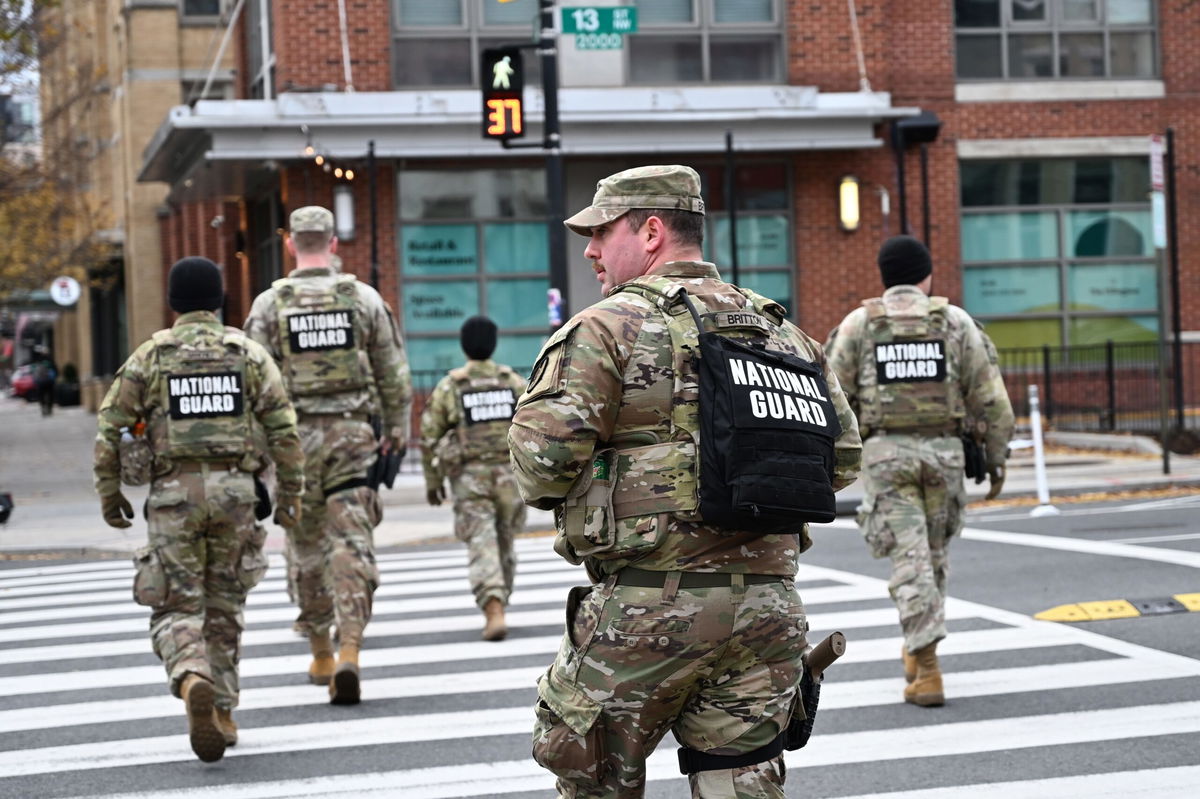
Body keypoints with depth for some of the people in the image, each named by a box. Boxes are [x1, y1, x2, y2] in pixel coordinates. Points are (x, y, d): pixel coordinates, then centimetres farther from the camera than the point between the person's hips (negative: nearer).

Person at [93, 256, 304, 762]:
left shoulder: (150, 355, 3)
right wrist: (290, 493, 4)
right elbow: (283, 427, -1)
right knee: (224, 606, 14)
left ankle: (193, 682, -27)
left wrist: (109, 492, 8)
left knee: (177, 609, 2)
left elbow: (110, 427, 0)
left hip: (174, 493, -1)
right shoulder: (248, 353, 5)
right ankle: (221, 713, 18)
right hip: (234, 491, 1)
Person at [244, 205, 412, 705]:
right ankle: (349, 651, -17)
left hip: (297, 436, 0)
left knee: (306, 547, 13)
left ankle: (321, 656, 22)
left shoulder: (269, 304, -1)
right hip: (353, 433, 0)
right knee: (353, 545, -3)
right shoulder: (364, 298, 2)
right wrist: (397, 428, 17)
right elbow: (394, 373, 6)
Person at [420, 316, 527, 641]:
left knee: (482, 547, -8)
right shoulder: (515, 382, 5)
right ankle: (496, 608, 25)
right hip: (510, 476, 2)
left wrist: (432, 481, 11)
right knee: (504, 546, 17)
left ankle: (495, 613, -25)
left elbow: (430, 437, 0)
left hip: (469, 477, -2)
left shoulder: (449, 386, 0)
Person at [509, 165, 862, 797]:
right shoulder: (784, 332, 14)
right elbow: (841, 457, 15)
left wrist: (555, 496, 7)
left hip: (650, 601, -5)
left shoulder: (609, 327, -5)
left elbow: (542, 454, -15)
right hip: (770, 602, 5)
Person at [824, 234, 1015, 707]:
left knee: (910, 559, -3)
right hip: (942, 450, 1)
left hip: (885, 451, -1)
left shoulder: (859, 324, 3)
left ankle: (927, 671, -13)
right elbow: (989, 396, 1)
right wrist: (997, 456, 8)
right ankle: (917, 649, 31)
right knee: (934, 552, 19)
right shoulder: (954, 322, 4)